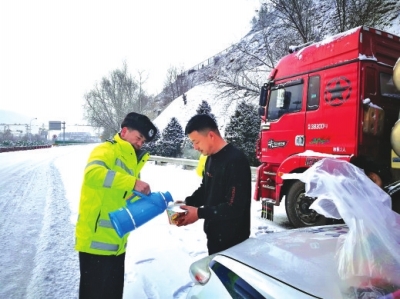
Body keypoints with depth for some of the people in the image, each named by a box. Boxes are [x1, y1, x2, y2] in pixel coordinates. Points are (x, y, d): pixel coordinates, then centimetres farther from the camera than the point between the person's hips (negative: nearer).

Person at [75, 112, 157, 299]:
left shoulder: (131, 161, 15)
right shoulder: (106, 151, -10)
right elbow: (92, 173, -32)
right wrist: (133, 182, -34)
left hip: (116, 243, 8)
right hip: (96, 241, -8)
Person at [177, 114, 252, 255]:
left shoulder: (236, 161, -24)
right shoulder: (211, 159, 5)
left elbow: (234, 207, -26)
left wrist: (200, 213, -21)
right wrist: (187, 203, -2)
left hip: (233, 239, -9)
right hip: (214, 234, 9)